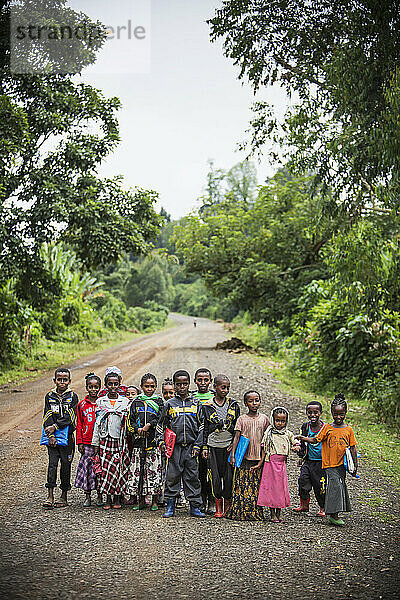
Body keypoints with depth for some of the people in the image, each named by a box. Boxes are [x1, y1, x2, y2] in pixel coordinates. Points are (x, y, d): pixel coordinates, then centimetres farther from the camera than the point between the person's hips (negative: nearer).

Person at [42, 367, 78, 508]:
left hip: (67, 436, -1)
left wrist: (55, 427, -16)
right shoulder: (49, 396, 7)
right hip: (52, 437, 1)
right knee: (52, 463, -4)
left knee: (66, 464, 4)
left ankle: (64, 497, 13)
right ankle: (50, 496, -2)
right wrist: (50, 435, -11)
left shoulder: (73, 396, 1)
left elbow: (69, 417, -9)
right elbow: (47, 417, 0)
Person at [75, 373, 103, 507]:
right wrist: (80, 442, 1)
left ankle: (100, 496, 15)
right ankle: (87, 496, 11)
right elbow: (79, 424, 6)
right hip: (87, 442, 1)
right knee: (86, 467, 1)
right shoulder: (82, 404, 4)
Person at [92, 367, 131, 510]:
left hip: (120, 440, 0)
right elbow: (97, 423, 7)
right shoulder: (101, 401, 7)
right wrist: (95, 443, 3)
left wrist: (129, 442, 3)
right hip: (105, 439, 0)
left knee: (120, 469, 0)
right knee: (106, 468, -2)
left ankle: (117, 499, 12)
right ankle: (108, 499, 7)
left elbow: (128, 422, 8)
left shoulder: (125, 401, 5)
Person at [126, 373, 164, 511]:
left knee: (154, 470, -3)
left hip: (154, 441, -2)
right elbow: (130, 421, 9)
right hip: (138, 442, 2)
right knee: (137, 471, 3)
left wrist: (150, 425, -14)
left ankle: (154, 501, 7)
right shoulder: (136, 402, 12)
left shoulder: (159, 401, 6)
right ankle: (141, 501, 14)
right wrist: (138, 429, -7)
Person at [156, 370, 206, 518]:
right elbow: (161, 424, 11)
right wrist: (161, 441, 0)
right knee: (172, 476, 2)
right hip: (174, 447, 0)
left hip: (191, 447, 0)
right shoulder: (169, 404, 6)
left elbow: (202, 426, 6)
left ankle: (195, 506, 11)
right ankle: (170, 507, 12)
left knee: (192, 477, 3)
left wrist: (197, 445, -1)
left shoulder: (196, 404, 7)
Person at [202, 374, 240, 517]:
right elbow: (205, 428, 5)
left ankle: (227, 507, 13)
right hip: (213, 446, 0)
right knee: (215, 477, -1)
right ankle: (218, 508, 10)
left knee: (229, 477, 0)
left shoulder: (233, 405, 5)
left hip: (229, 446, 1)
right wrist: (204, 447, 1)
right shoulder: (208, 406, 2)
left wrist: (234, 444, -1)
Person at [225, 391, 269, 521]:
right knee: (242, 485, -2)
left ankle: (255, 512, 11)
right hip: (244, 458, -2)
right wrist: (232, 454, -9)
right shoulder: (242, 419, 1)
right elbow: (237, 437, -2)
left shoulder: (263, 418, 6)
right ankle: (239, 512, 4)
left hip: (259, 458, 2)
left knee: (256, 486, 4)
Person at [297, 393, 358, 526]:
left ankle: (333, 514, 20)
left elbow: (352, 448, 6)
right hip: (329, 464, -3)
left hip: (342, 464, 3)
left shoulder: (348, 429, 3)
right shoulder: (327, 427, 0)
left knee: (341, 485, 7)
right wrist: (304, 439, -17)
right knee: (335, 485, -14)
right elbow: (316, 439, 0)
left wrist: (355, 465, 5)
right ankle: (333, 515, -10)